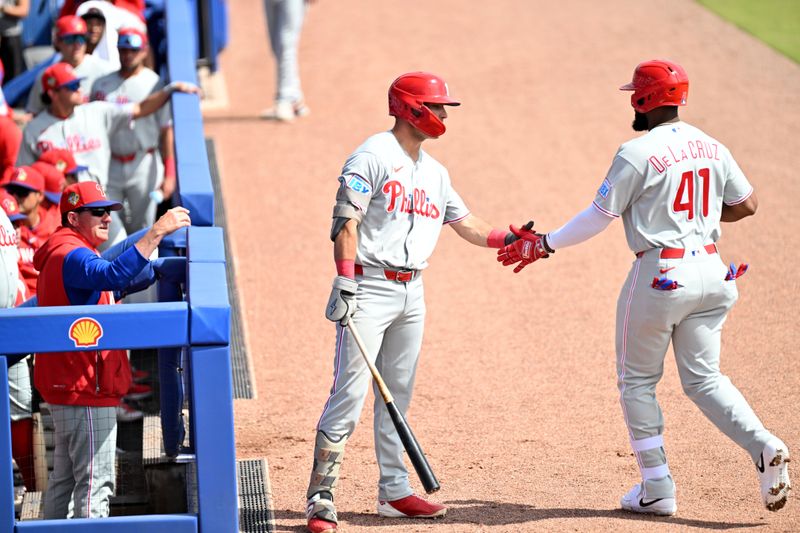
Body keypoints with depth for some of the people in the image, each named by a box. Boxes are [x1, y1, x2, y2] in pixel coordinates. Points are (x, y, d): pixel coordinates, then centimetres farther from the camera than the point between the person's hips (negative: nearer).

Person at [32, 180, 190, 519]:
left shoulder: (60, 254, 17)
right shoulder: (72, 256, -17)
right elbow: (114, 276, -37)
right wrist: (157, 232, -40)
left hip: (67, 386, 11)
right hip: (85, 389, -11)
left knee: (65, 478, 17)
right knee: (95, 480, -11)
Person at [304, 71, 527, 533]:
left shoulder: (434, 172, 15)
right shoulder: (373, 157, -9)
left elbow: (466, 225, 20)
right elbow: (346, 222, -16)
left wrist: (509, 240, 6)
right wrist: (345, 283, -23)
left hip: (412, 293, 8)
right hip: (369, 288, -8)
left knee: (398, 396, 13)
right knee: (350, 394, -11)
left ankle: (395, 492, 20)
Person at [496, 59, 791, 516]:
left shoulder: (638, 153, -13)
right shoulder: (712, 148, 7)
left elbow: (599, 217, -10)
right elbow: (746, 204, 11)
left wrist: (544, 244, 0)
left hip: (659, 275, -6)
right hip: (709, 272, 6)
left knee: (638, 381, 10)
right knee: (704, 378, 13)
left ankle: (658, 490, 10)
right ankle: (764, 446, -11)